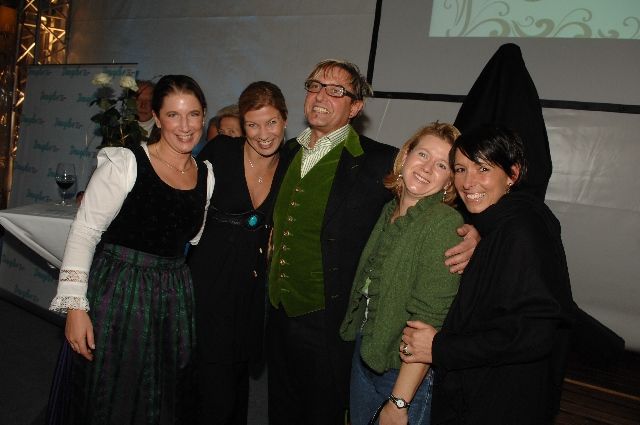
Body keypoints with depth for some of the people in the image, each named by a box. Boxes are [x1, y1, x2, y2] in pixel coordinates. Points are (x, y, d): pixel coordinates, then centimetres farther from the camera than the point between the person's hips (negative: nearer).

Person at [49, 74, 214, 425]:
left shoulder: (206, 175, 5)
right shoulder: (124, 164, -11)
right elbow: (84, 232, -11)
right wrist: (75, 305, -14)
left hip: (174, 300, 5)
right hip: (117, 294, -4)